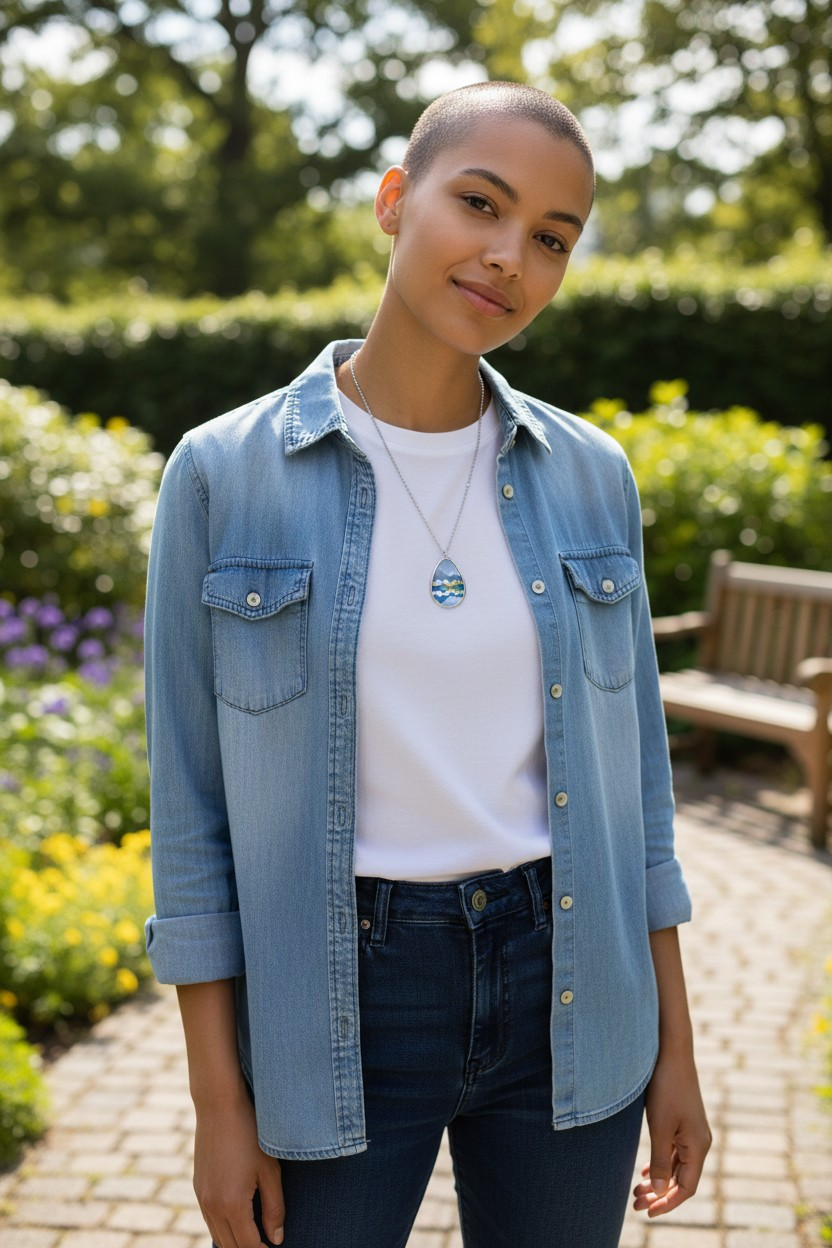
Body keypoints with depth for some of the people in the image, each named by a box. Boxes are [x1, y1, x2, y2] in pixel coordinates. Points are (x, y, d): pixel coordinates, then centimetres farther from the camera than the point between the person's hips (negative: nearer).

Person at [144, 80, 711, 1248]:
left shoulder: (589, 476, -1)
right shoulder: (223, 476, -9)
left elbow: (628, 768, 5)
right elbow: (197, 803, -5)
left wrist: (674, 1045, 7)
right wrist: (220, 1103, -4)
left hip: (564, 992, 3)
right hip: (341, 1002, -2)